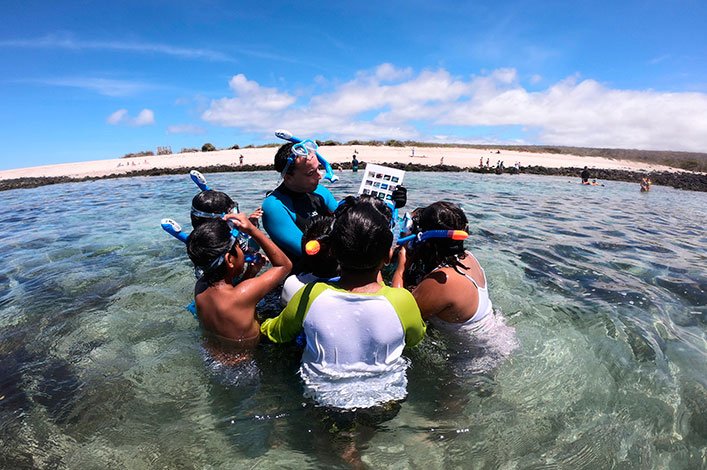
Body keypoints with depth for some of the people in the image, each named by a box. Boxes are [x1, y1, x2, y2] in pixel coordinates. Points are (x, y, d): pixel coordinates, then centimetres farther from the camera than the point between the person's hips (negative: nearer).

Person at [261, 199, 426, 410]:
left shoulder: (310, 295, -25)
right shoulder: (401, 301, -27)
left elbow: (275, 333, -5)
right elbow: (416, 337, -3)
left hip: (323, 400, 0)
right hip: (387, 399, 1)